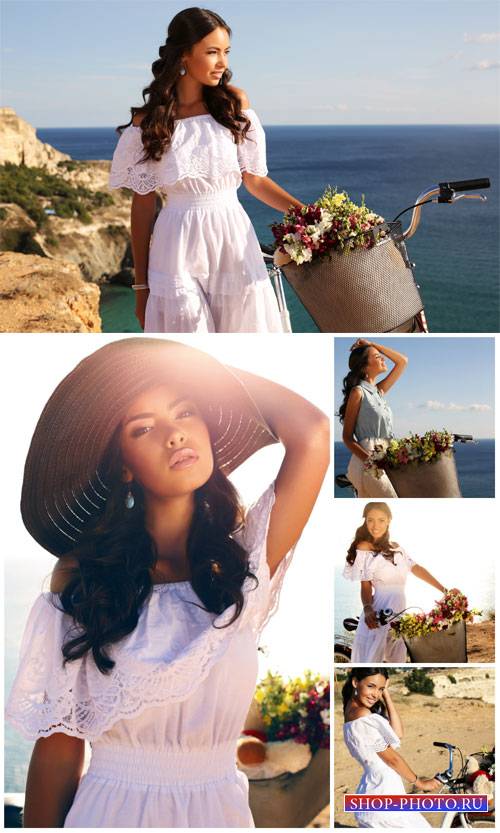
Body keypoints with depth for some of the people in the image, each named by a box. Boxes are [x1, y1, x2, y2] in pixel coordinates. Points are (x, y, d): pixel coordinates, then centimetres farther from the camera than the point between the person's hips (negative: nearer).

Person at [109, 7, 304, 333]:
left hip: (234, 243, 2)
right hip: (178, 249, -1)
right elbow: (143, 204, 3)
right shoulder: (149, 120, 1)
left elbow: (255, 179, 7)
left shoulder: (234, 102, 4)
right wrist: (141, 284, 3)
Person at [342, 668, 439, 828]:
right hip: (384, 799, -9)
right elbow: (391, 758, -12)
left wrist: (385, 693, -1)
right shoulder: (362, 715, -18)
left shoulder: (352, 710, 10)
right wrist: (419, 782, 1)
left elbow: (397, 733, 2)